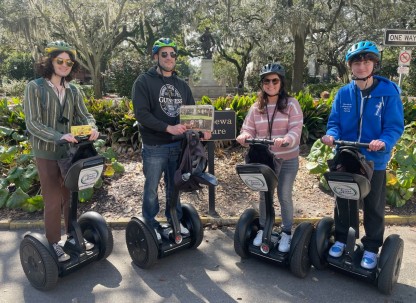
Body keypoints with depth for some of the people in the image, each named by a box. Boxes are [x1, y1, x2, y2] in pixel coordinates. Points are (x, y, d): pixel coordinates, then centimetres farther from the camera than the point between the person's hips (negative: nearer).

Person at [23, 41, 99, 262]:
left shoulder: (72, 91, 5)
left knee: (71, 196, 15)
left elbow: (85, 116, 1)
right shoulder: (35, 87, -9)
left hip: (70, 151, 4)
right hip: (46, 153, -4)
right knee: (53, 201, 4)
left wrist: (92, 128, -22)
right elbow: (32, 124, -16)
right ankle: (53, 243, 21)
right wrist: (60, 136, -29)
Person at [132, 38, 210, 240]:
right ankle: (151, 226, 26)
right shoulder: (144, 81, -6)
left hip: (178, 145, 5)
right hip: (154, 147, -4)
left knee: (174, 187, 17)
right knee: (151, 188, 9)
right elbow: (141, 113, -17)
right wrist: (168, 128, -26)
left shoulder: (182, 85, 12)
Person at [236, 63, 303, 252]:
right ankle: (263, 229, 32)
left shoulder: (291, 104, -6)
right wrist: (244, 137, -22)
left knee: (284, 196, 5)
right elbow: (249, 130, 2)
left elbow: (296, 130, -15)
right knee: (264, 195, 14)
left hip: (288, 160, -3)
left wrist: (285, 140, -35)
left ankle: (287, 233, 24)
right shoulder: (256, 107, 5)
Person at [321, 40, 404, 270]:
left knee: (373, 207, 13)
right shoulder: (343, 93, -1)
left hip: (374, 161, -2)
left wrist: (384, 142, -30)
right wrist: (332, 135, -19)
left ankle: (371, 248, 31)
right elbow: (334, 122, 2)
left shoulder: (389, 92, -10)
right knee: (342, 202, 16)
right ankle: (341, 239, 36)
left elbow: (395, 126, -10)